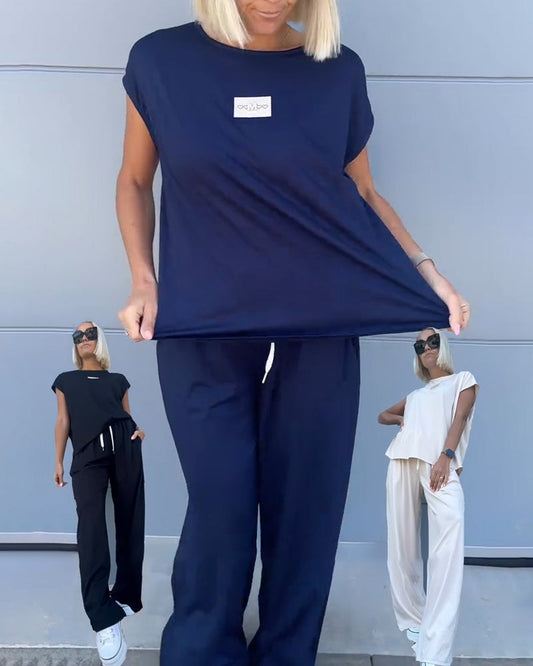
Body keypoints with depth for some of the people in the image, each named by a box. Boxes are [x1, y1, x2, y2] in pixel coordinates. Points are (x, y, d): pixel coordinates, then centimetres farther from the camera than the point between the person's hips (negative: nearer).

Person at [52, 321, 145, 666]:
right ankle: (104, 618, -29)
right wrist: (59, 461, 10)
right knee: (91, 521, -21)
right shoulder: (66, 380, 25)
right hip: (88, 453, -2)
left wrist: (138, 431, -1)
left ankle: (126, 596, 10)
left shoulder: (118, 380, 25)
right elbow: (64, 421, 18)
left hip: (123, 447, 2)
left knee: (129, 521, -4)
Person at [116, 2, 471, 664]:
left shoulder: (340, 71, 3)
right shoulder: (160, 60, 0)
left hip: (321, 336, 2)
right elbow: (135, 181, 10)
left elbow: (363, 196, 11)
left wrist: (428, 275, -1)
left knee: (306, 513, 8)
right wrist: (143, 280, -3)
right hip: (202, 336, -1)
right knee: (220, 513, 2)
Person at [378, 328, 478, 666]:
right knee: (403, 547, 1)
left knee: (448, 545, -23)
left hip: (441, 464, -5)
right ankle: (414, 620, 15)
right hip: (404, 463, 5)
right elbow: (382, 415, 41)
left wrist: (446, 456, -15)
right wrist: (401, 419, 16)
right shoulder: (414, 395, 31)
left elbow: (459, 418, 3)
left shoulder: (464, 380, 20)